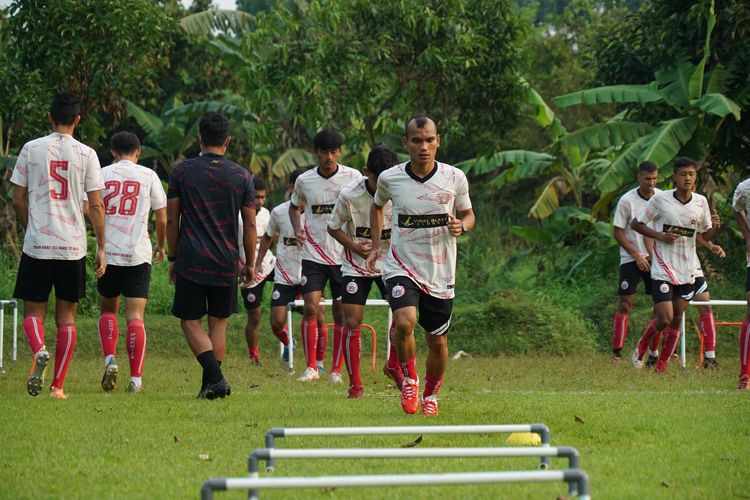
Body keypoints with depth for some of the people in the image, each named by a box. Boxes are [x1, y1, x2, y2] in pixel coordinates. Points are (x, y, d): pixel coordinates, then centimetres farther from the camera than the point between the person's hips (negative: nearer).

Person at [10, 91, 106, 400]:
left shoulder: (31, 149, 0)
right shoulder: (86, 154, -1)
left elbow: (17, 200, 3)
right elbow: (96, 206, -2)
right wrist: (101, 249, 4)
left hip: (37, 246, 0)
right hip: (73, 247, 1)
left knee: (33, 312, 7)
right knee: (66, 316, 10)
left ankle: (39, 351, -25)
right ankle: (58, 386, 8)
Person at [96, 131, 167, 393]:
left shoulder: (102, 174, 4)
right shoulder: (148, 176, 2)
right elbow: (162, 218, 4)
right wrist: (161, 246, 20)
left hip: (108, 253, 1)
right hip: (138, 254, -1)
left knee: (107, 309, 18)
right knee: (135, 316, -1)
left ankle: (109, 359, -4)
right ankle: (136, 378, -8)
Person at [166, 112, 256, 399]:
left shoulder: (182, 171, -1)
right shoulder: (242, 176, 3)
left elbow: (172, 219, 2)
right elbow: (250, 225, 5)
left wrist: (172, 258, 11)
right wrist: (250, 264, 14)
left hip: (191, 261, -2)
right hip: (226, 264, 2)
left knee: (190, 322, 4)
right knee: (218, 323, 13)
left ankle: (215, 378, -14)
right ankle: (211, 385, 12)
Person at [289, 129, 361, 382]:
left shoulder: (353, 177, -3)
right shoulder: (304, 181, 1)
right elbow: (294, 207, 20)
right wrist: (297, 229, 1)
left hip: (344, 255, 0)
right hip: (313, 254, 1)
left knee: (341, 312, 1)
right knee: (311, 308, -10)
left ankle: (336, 370, 9)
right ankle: (312, 366, -2)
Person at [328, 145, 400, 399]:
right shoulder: (349, 195, -17)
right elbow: (333, 227, -2)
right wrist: (355, 246, -17)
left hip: (391, 262, 1)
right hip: (356, 266, -1)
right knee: (352, 323, -8)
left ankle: (395, 365, 16)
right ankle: (355, 384, 4)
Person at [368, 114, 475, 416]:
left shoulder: (454, 178, -4)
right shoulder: (389, 178, -4)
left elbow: (468, 214, 11)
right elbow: (377, 206, 19)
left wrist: (461, 226, -12)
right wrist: (376, 246, 13)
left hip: (441, 275, 2)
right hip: (401, 268, -1)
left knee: (438, 342, 8)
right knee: (404, 321, -27)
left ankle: (430, 395, 35)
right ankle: (409, 379, -1)